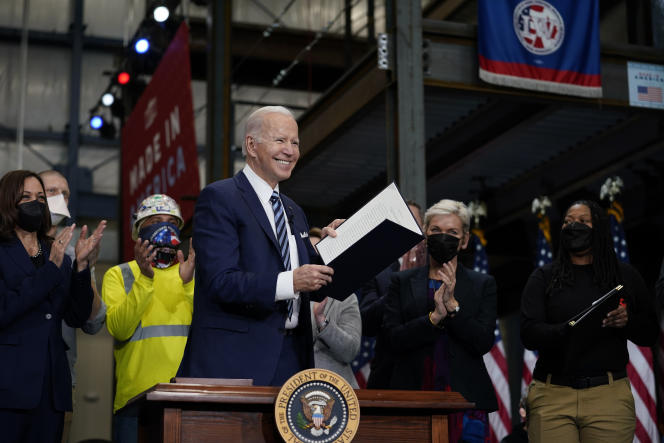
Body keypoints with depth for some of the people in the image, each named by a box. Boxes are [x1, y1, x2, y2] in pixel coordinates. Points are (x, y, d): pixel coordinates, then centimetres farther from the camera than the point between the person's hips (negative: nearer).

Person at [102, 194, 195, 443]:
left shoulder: (194, 275, 14)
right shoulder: (119, 275, 10)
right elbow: (119, 329, -8)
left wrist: (189, 283, -15)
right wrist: (144, 279, -16)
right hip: (136, 395, -1)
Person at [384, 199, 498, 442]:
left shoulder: (483, 284, 11)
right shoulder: (402, 282, 11)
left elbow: (483, 343, -1)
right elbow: (394, 340, 0)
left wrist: (453, 305, -12)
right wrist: (435, 317, -13)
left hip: (465, 402, 0)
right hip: (413, 399, 0)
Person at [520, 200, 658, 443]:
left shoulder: (626, 275, 12)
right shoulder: (543, 277, 8)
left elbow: (650, 335, 14)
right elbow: (528, 333, -5)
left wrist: (628, 321, -9)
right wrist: (569, 330, -24)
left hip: (609, 395, 1)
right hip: (552, 395, 0)